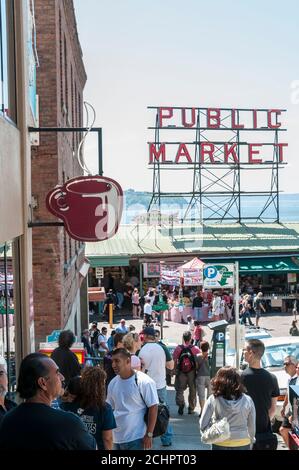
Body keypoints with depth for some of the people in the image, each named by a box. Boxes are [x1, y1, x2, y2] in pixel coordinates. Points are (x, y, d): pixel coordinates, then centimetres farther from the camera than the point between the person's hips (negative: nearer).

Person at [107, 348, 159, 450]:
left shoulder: (144, 382, -13)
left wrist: (149, 435, -14)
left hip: (135, 439, -6)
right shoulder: (113, 383, 7)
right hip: (116, 439, 7)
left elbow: (153, 408, -12)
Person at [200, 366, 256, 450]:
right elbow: (252, 427, 4)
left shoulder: (213, 399, -9)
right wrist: (250, 444, 19)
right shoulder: (247, 400, -4)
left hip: (220, 445, -1)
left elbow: (203, 426, -9)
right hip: (243, 445, 1)